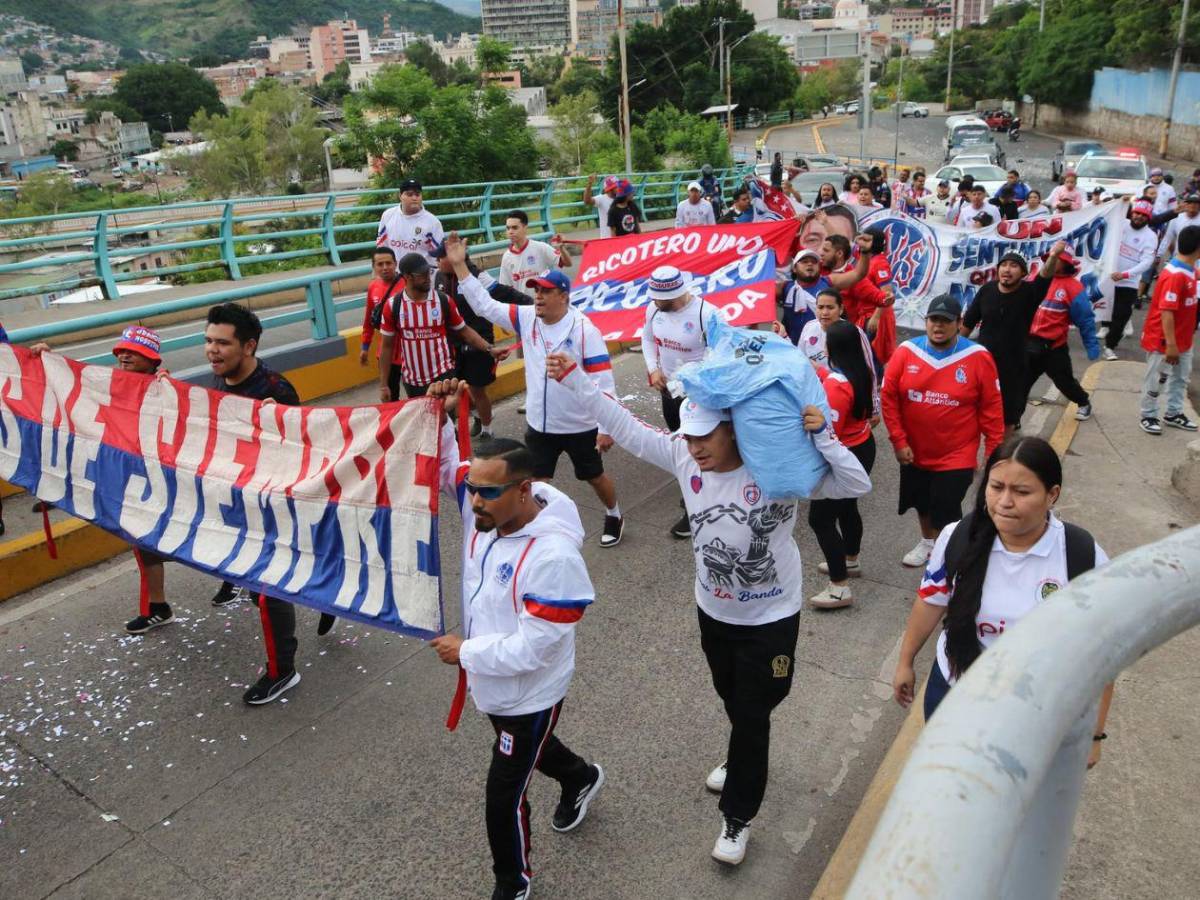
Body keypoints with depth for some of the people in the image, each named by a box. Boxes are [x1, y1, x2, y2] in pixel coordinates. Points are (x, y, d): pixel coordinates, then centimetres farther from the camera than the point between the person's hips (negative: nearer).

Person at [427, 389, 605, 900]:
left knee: (503, 795, 9)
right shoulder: (487, 505, -16)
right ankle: (581, 780, 65)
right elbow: (441, 463, -2)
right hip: (491, 683, 8)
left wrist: (465, 653, -20)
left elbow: (531, 648, -32)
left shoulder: (553, 557, -38)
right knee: (527, 752, 34)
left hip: (529, 695, -8)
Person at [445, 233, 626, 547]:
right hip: (538, 425, 4)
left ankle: (614, 516, 46)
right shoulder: (526, 318, -6)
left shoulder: (585, 330, -20)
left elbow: (604, 382, -18)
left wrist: (606, 428, -18)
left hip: (580, 426, -3)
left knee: (595, 477, 18)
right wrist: (459, 265, -12)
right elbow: (484, 304, -3)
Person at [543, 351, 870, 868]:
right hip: (714, 611, 5)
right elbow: (627, 428, -11)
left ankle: (738, 816, 32)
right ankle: (746, 761, 59)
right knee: (732, 700, 28)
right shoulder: (684, 458, -13)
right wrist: (573, 381, -16)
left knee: (753, 713, 10)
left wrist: (821, 434, -38)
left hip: (771, 617, -4)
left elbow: (857, 485, -25)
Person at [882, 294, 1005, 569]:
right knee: (922, 502, 23)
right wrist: (898, 441, -8)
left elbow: (992, 409, -8)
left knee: (946, 513, 0)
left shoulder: (978, 357, -14)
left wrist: (994, 452, -6)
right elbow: (888, 397, -6)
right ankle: (927, 542, 49)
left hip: (957, 456, -3)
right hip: (913, 451, 3)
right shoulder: (906, 352, -10)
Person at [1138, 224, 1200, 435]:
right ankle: (1148, 417, 19)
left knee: (1181, 377, 19)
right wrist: (1170, 344, -28)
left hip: (1183, 339, 10)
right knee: (1154, 380, 6)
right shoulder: (1175, 275, -26)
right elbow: (1166, 312, -28)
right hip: (1162, 340, -10)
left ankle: (1174, 413, 32)